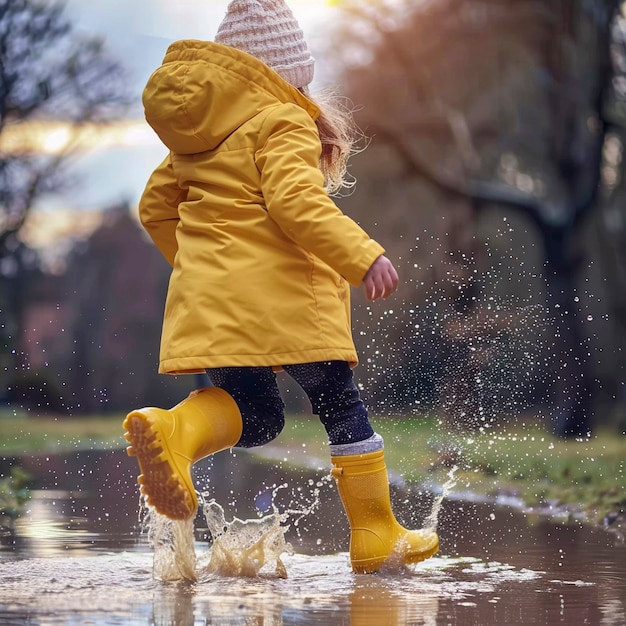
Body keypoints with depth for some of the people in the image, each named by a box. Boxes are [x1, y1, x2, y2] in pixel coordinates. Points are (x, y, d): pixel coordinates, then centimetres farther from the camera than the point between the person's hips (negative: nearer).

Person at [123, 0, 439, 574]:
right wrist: (363, 256, -26)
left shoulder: (198, 135, 18)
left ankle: (173, 431, -22)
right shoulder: (282, 123, -5)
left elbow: (155, 208, 23)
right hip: (278, 291, -7)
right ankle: (376, 535, 9)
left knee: (252, 411, 10)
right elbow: (295, 200, -21)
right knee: (341, 404, 5)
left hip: (208, 296, 7)